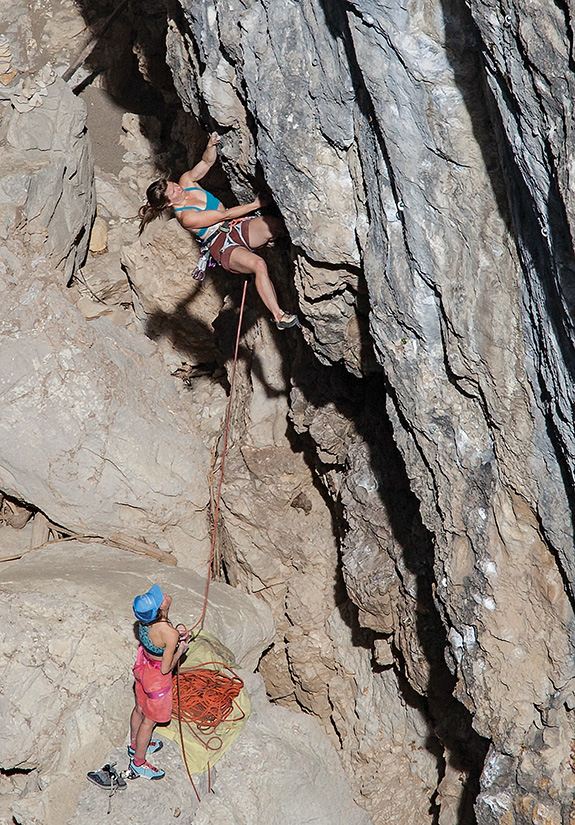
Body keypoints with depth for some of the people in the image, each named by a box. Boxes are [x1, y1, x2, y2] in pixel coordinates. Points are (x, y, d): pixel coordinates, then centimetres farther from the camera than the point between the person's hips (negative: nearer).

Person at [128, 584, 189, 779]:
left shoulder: (144, 619, -17)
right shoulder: (169, 634, -38)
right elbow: (165, 669, -26)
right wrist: (181, 650, -12)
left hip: (143, 666, 7)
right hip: (156, 677, -7)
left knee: (140, 709, 30)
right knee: (149, 720, 16)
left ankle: (135, 745, 56)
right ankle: (138, 763, 37)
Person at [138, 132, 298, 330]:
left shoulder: (186, 181, 6)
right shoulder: (185, 217, -16)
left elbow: (207, 161, 6)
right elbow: (225, 215, -14)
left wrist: (211, 145, -17)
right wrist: (255, 205, -10)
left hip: (237, 227, 7)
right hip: (223, 247, -7)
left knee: (273, 225, -30)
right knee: (258, 264, -37)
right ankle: (278, 316, -38)